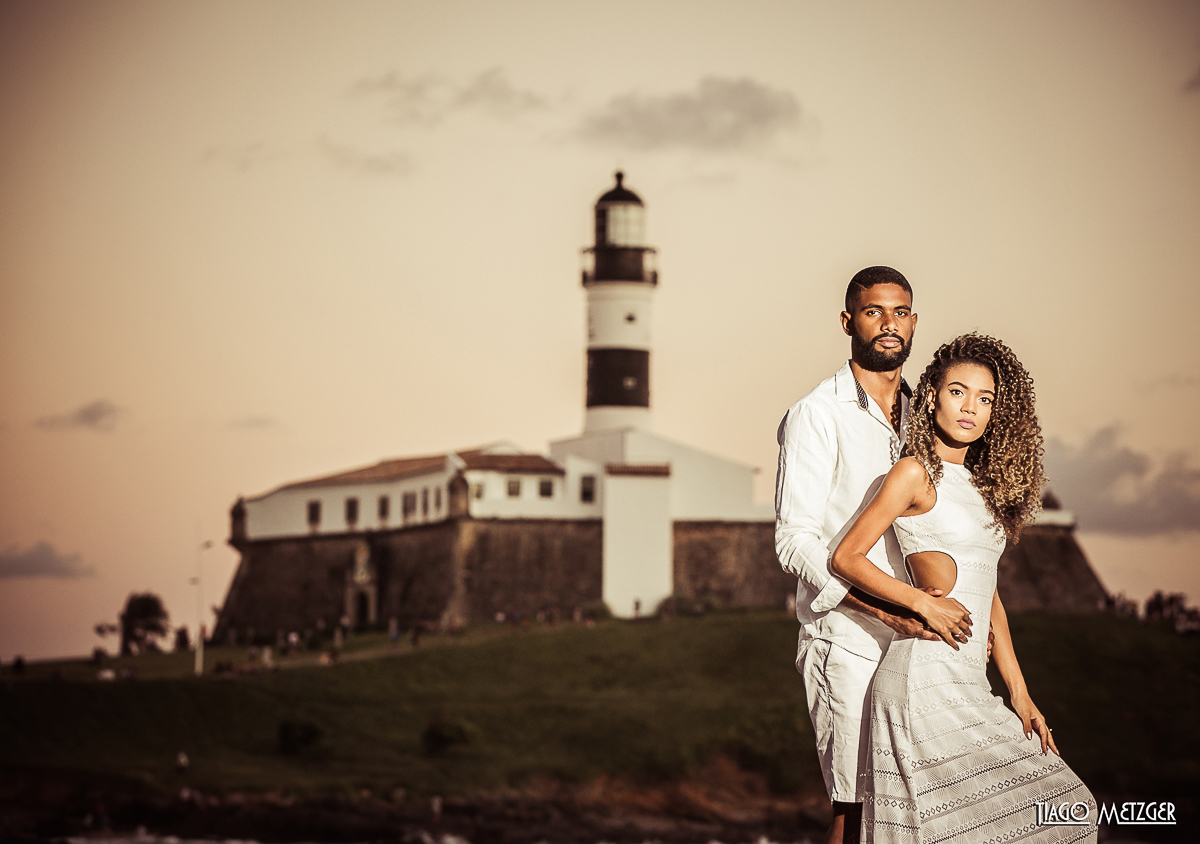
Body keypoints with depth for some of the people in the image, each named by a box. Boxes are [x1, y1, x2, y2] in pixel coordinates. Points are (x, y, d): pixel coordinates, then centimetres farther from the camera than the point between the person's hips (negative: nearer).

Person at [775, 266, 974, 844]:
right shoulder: (817, 416, -5)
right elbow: (795, 541, -13)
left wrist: (969, 618, 8)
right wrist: (889, 609, -22)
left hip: (918, 640, 6)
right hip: (846, 642, -6)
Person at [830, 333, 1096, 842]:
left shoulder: (981, 485, 18)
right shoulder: (916, 473, -4)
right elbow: (846, 557, -6)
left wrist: (1020, 694, 13)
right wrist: (922, 602, -16)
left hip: (968, 684, 8)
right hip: (927, 677, -8)